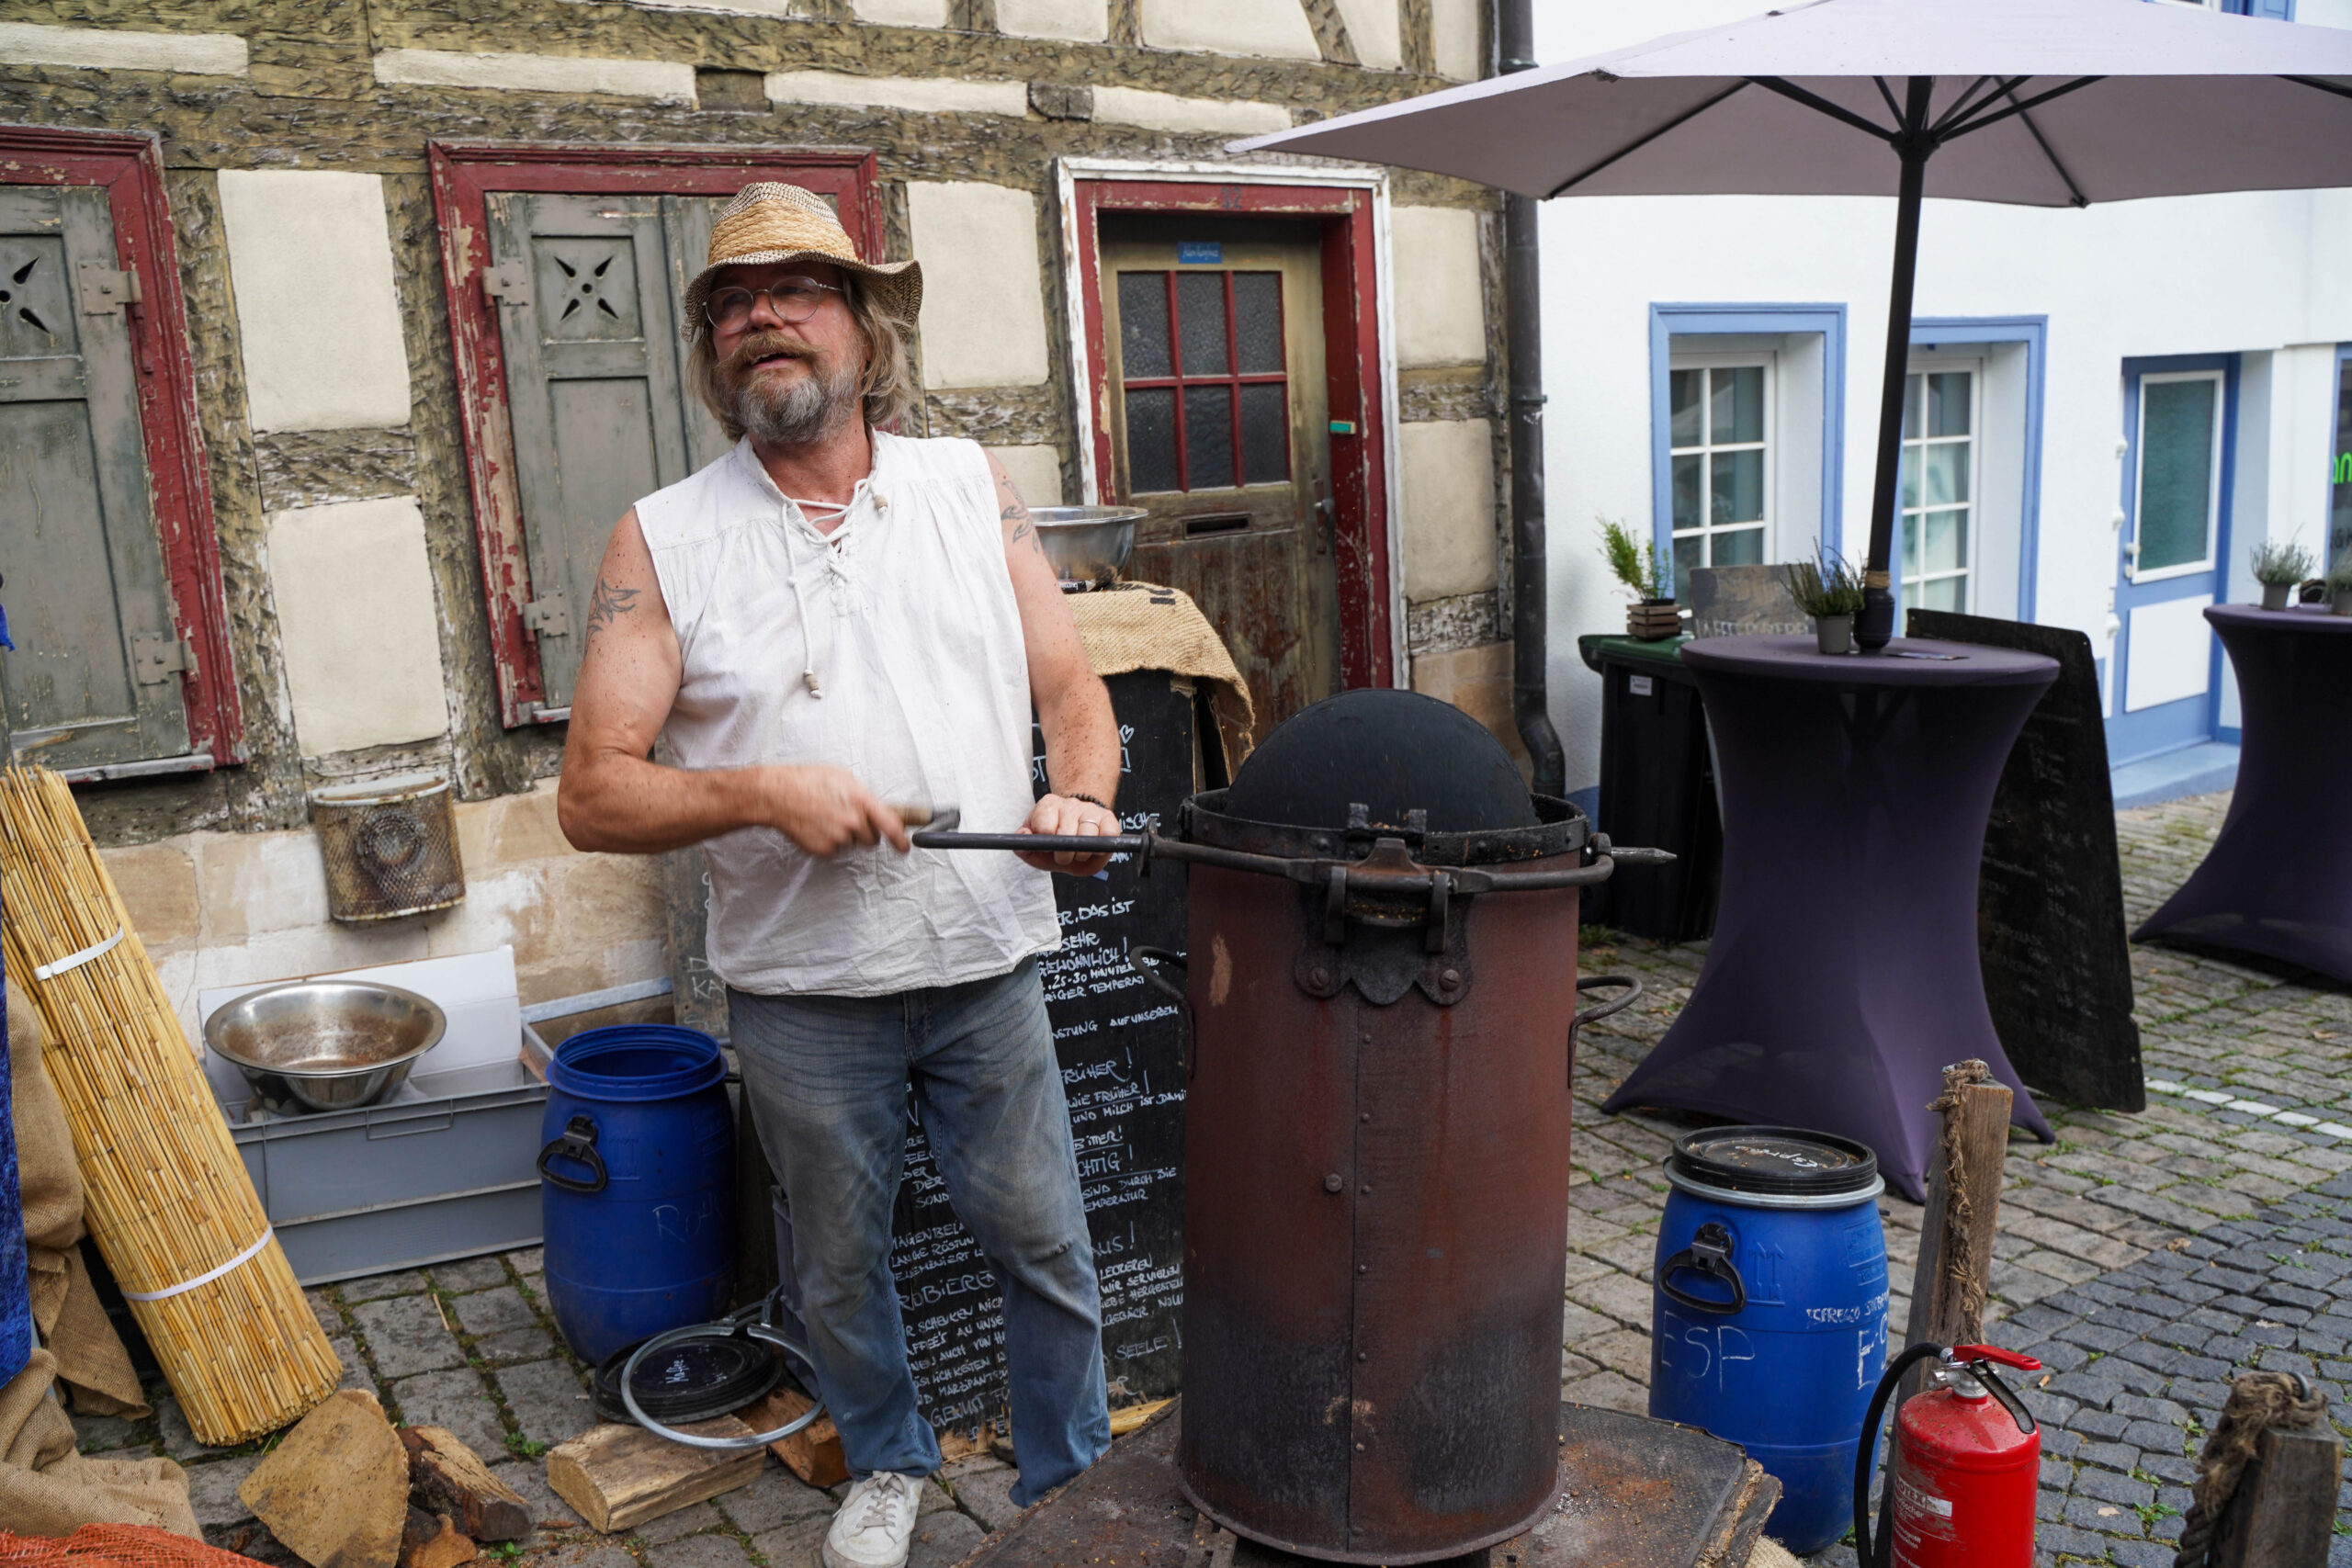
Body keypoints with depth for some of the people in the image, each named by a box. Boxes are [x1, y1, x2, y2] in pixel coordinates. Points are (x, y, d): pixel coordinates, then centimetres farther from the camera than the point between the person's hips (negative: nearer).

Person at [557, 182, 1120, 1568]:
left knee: (1045, 1246, 11)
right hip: (802, 988, 0)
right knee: (841, 1262, 18)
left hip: (988, 963, 1)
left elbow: (1073, 688, 5)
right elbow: (595, 794, -5)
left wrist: (1081, 799, -16)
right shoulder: (665, 541, -3)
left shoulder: (972, 486, 4)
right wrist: (762, 792, -21)